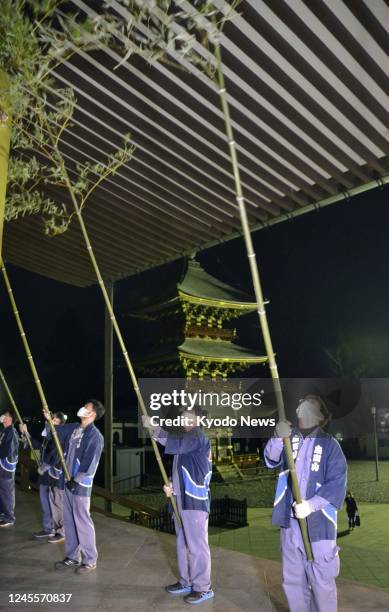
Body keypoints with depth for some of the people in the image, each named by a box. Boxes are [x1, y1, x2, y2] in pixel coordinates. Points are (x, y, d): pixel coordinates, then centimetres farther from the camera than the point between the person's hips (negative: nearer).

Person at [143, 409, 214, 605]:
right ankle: (186, 582, 31)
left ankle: (203, 588, 11)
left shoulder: (198, 436, -13)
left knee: (196, 545, -1)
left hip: (194, 500, -10)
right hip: (181, 500, 10)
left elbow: (176, 444, -31)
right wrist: (171, 485, 4)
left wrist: (153, 429, -26)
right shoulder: (185, 438, 17)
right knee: (183, 544, 18)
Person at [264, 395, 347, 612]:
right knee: (292, 579, 17)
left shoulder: (330, 444, -6)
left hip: (318, 523, -3)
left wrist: (311, 505, -20)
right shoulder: (290, 438, 4)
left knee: (321, 581, 4)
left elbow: (337, 482, -10)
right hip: (290, 521, 4)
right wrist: (278, 438, -30)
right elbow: (271, 459, -10)